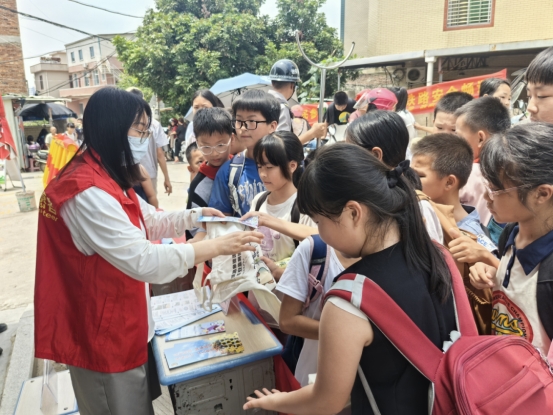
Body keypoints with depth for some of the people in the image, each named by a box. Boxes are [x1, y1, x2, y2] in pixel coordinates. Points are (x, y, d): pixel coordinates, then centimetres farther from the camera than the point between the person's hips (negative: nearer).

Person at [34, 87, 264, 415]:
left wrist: (197, 215, -3)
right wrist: (217, 247, -32)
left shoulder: (105, 179, 6)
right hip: (104, 335, -10)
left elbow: (150, 222, 11)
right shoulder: (87, 192, -30)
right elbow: (142, 260, -35)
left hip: (118, 324, 10)